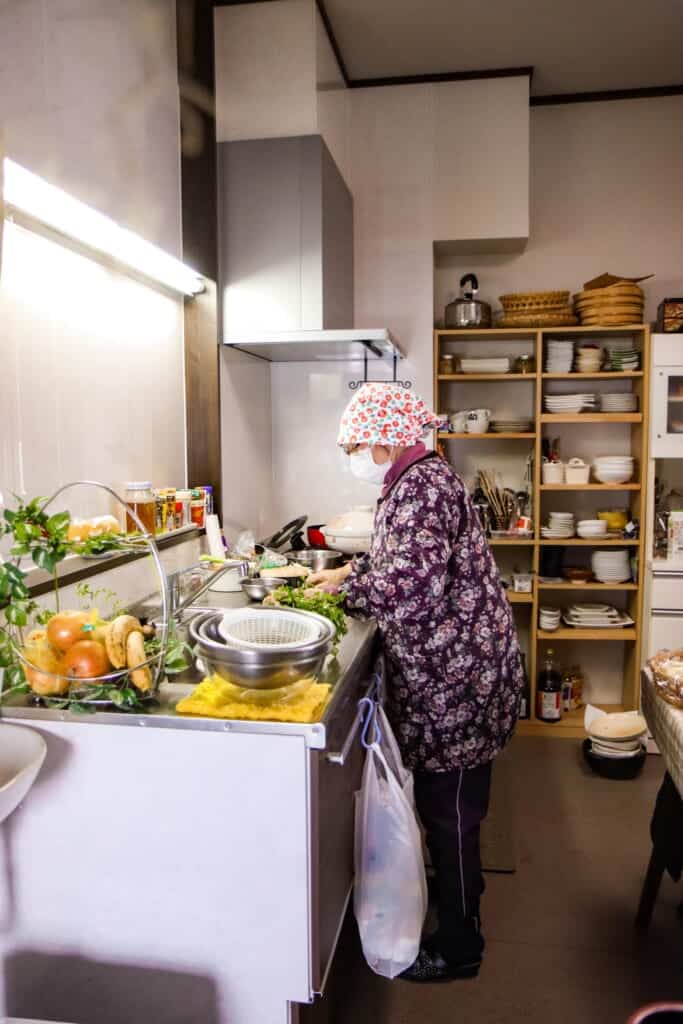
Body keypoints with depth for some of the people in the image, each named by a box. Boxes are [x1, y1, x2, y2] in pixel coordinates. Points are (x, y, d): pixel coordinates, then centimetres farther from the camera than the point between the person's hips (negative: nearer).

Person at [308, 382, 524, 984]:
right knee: (444, 802, 24)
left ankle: (458, 947, 23)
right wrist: (351, 571, 13)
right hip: (447, 668, 10)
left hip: (455, 672, -10)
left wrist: (346, 587, -14)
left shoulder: (420, 489, -21)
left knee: (449, 809, 5)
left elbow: (410, 587, -30)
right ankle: (457, 894, 45)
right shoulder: (418, 481, 12)